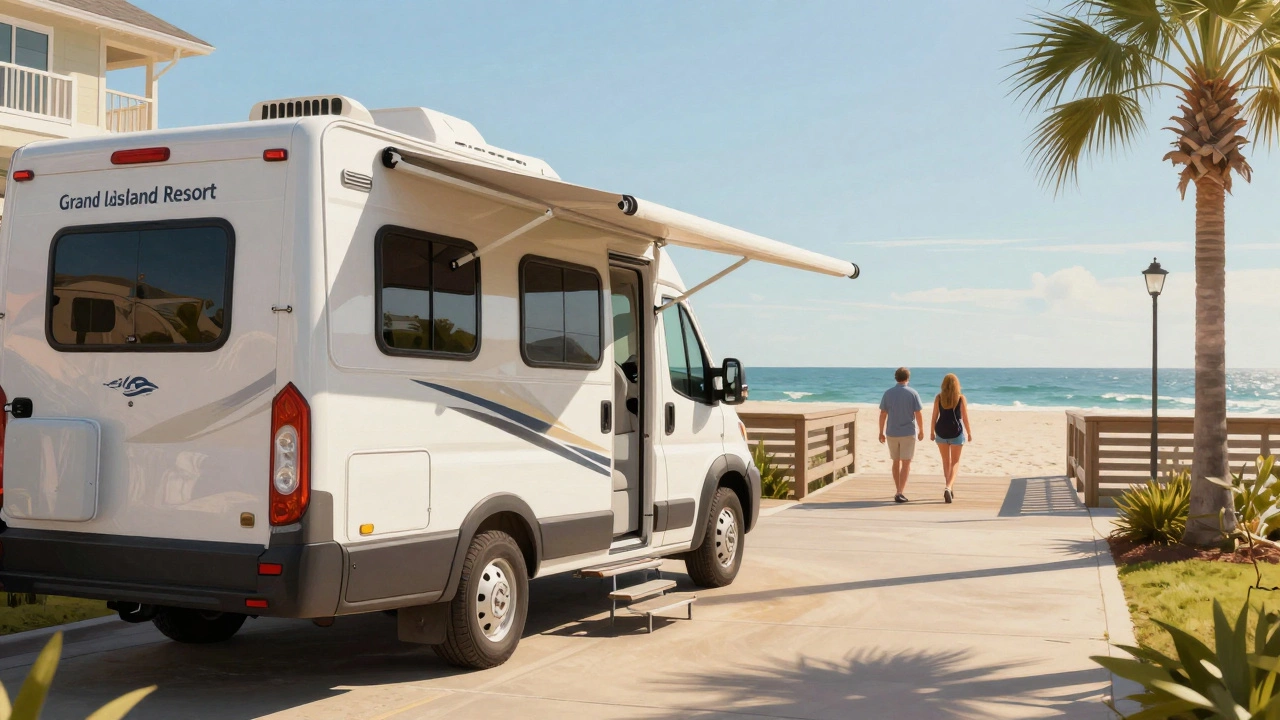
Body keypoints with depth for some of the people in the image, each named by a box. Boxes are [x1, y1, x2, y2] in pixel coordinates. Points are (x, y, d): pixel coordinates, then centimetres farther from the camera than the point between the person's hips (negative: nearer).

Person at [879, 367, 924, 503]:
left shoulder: (888, 393, 0)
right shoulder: (913, 393, -7)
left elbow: (883, 414, 0)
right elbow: (918, 414, -7)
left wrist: (881, 432, 7)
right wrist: (921, 431, 5)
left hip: (892, 433, 3)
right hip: (908, 433, -3)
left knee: (896, 462, 16)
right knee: (906, 463, -2)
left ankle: (898, 491, 24)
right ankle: (900, 493, -12)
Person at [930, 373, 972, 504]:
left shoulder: (938, 397, -2)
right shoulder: (961, 398, -5)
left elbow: (934, 416, -1)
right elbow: (965, 417, -3)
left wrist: (932, 432, 9)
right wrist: (969, 433, 8)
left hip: (941, 431, 2)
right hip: (957, 432, -2)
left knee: (946, 461, 17)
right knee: (955, 462, 6)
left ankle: (951, 489, 26)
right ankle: (949, 487, -16)